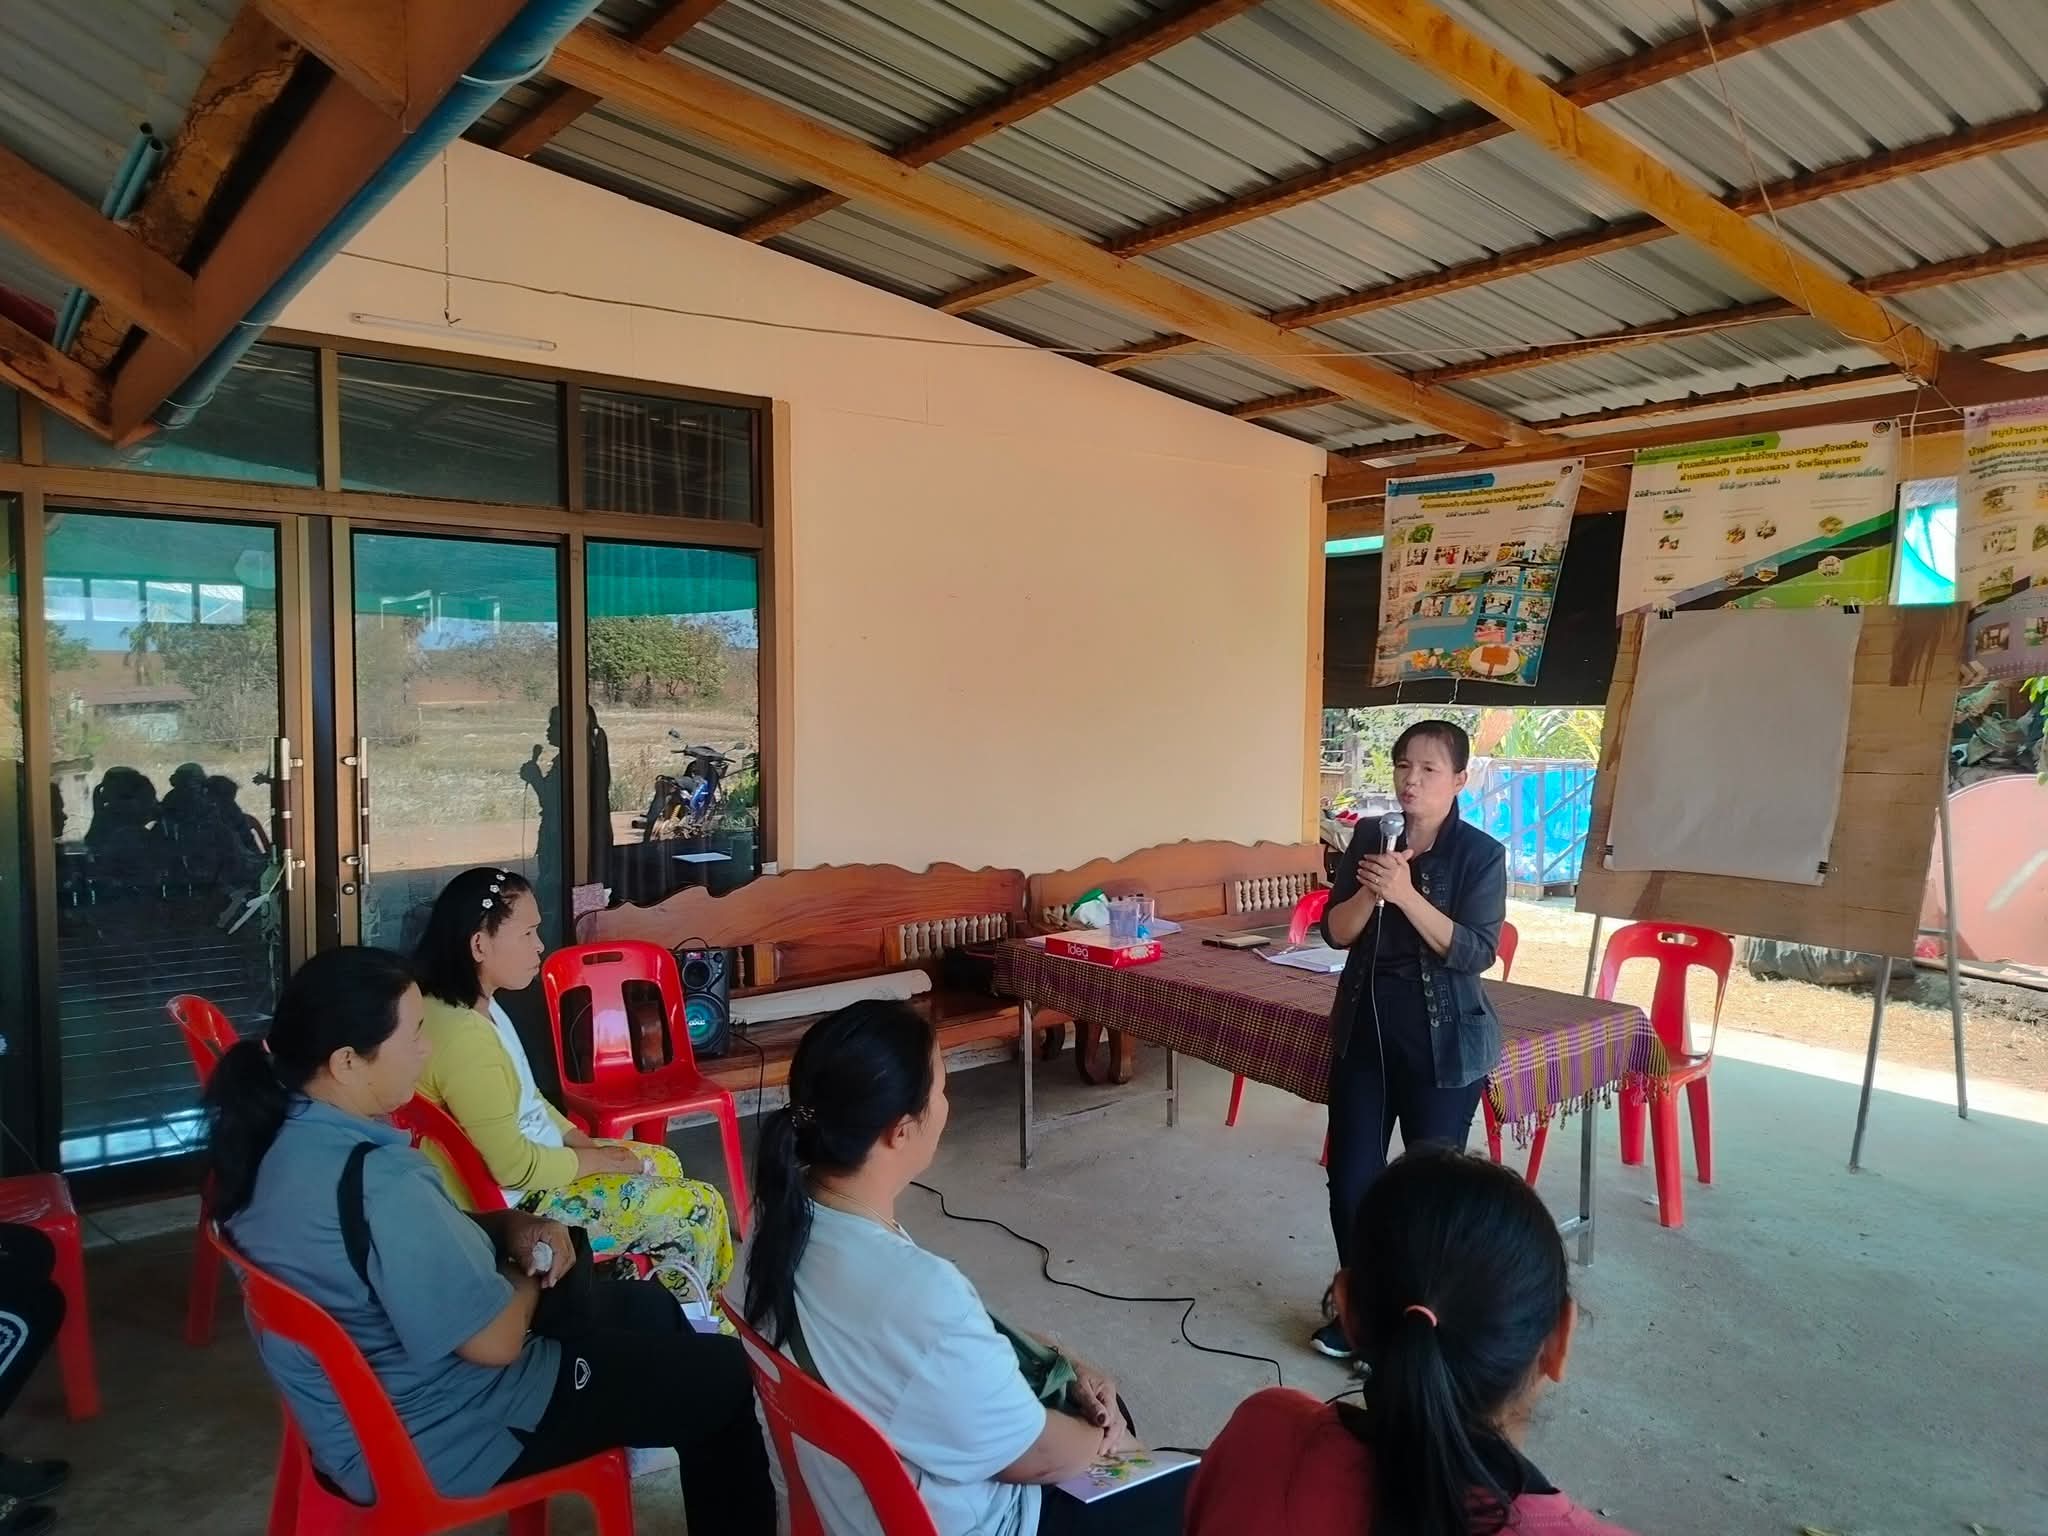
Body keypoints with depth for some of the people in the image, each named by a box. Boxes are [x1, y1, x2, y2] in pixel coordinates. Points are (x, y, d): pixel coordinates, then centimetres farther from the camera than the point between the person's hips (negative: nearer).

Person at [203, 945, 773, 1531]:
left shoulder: (275, 1136, -6)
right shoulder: (376, 1183, -36)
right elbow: (496, 1341, -28)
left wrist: (508, 1227, -5)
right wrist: (527, 1272, -8)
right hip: (440, 1438, -9)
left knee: (648, 1306, 23)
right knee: (725, 1374, 3)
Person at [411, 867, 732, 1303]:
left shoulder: (479, 1006, 2)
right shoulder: (462, 1035, -30)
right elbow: (515, 1166, -28)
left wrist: (586, 1143, 3)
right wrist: (600, 1160, -13)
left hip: (532, 1158, 10)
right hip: (517, 1201, -10)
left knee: (664, 1164, 19)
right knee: (698, 1209, -5)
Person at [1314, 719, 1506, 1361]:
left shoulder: (1481, 854, -9)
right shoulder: (1370, 838, 3)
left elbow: (1475, 952, -17)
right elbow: (1335, 932, 0)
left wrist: (1406, 894, -27)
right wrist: (1370, 890, -19)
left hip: (1445, 1041, -4)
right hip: (1364, 1029, 4)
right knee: (1351, 1176, 7)